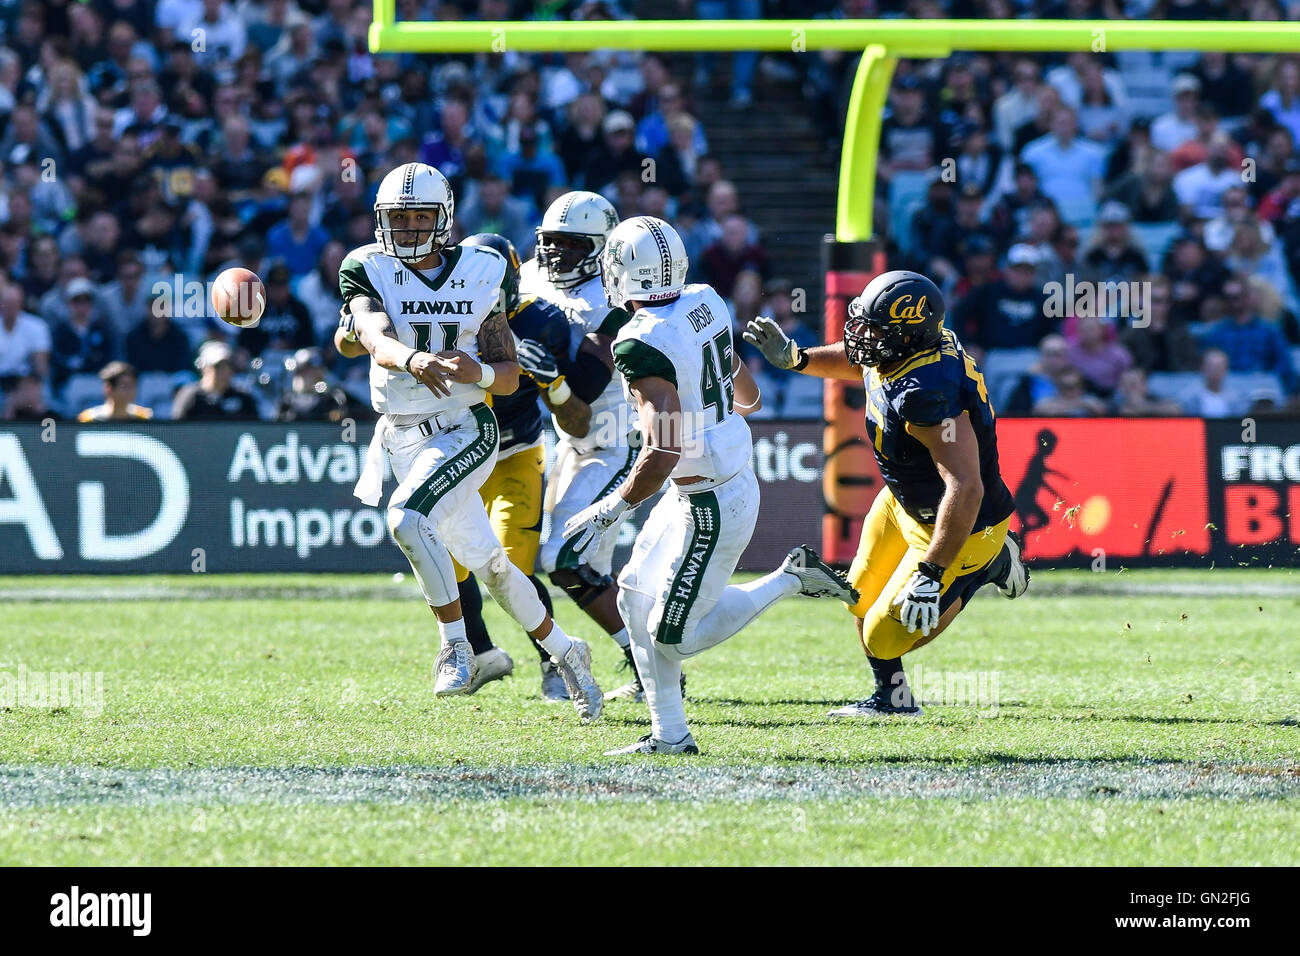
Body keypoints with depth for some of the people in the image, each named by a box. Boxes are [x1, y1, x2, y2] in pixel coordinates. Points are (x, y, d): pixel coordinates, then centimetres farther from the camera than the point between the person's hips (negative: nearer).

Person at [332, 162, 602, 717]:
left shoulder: (480, 273, -2)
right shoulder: (368, 270, -4)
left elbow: (510, 376, 1)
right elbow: (377, 338, -25)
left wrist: (478, 372, -22)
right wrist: (413, 360, -46)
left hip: (466, 429, -2)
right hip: (402, 437, 2)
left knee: (407, 516, -28)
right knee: (485, 564, 9)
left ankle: (455, 645, -16)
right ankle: (563, 652, 28)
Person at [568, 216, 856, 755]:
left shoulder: (644, 345, -25)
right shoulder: (704, 306, 1)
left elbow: (663, 453, -30)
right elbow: (748, 396, 16)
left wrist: (609, 511, -19)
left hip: (713, 507, -9)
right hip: (734, 477, 9)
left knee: (674, 635, 2)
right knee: (637, 600, 15)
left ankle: (790, 580, 7)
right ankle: (669, 735, 19)